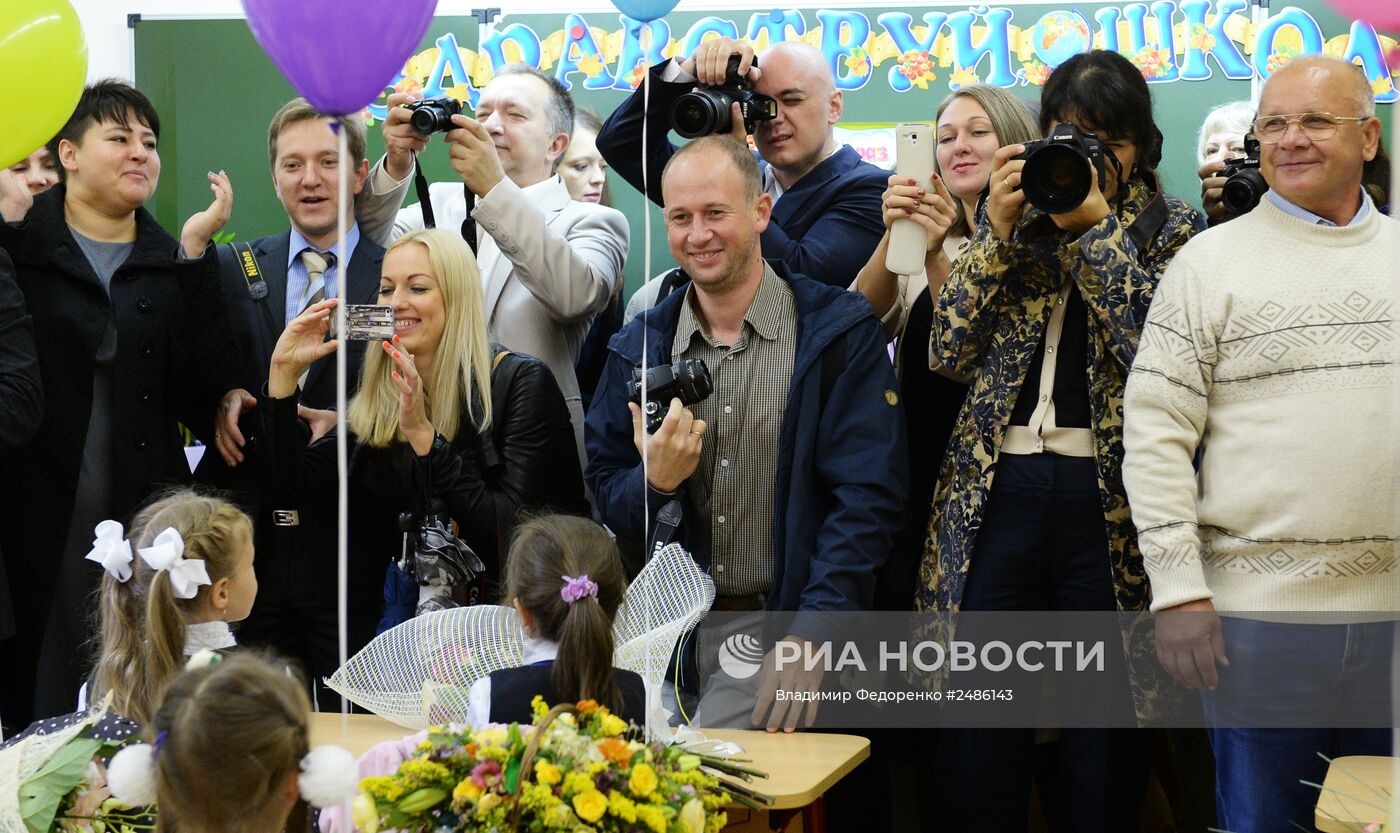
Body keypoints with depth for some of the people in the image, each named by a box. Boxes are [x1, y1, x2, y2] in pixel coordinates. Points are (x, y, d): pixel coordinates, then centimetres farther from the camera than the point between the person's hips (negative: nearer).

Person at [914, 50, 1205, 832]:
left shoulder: (1174, 227, 6)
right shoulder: (1011, 211, 13)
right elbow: (950, 346, 3)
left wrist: (1096, 227, -11)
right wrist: (1001, 231, -5)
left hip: (1110, 496, -2)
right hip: (997, 487, 2)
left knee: (1107, 730, 6)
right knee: (979, 718, 3)